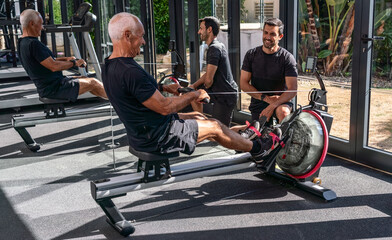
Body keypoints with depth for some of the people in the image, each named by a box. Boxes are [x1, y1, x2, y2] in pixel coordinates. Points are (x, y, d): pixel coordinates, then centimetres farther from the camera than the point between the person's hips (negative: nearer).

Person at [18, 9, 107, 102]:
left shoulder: (22, 43, 10)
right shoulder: (33, 44, -24)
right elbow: (54, 66, -27)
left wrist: (66, 59, 8)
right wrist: (74, 63, -11)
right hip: (53, 89, -10)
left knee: (85, 79, 20)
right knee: (93, 83, 0)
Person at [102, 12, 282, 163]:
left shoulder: (109, 67, 2)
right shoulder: (130, 71, -31)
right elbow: (164, 107, -27)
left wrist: (163, 87, 20)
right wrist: (194, 95, -13)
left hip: (139, 134, 10)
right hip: (157, 138, -10)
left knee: (198, 116, 23)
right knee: (214, 127, 5)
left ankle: (242, 141, 44)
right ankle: (256, 149, 30)